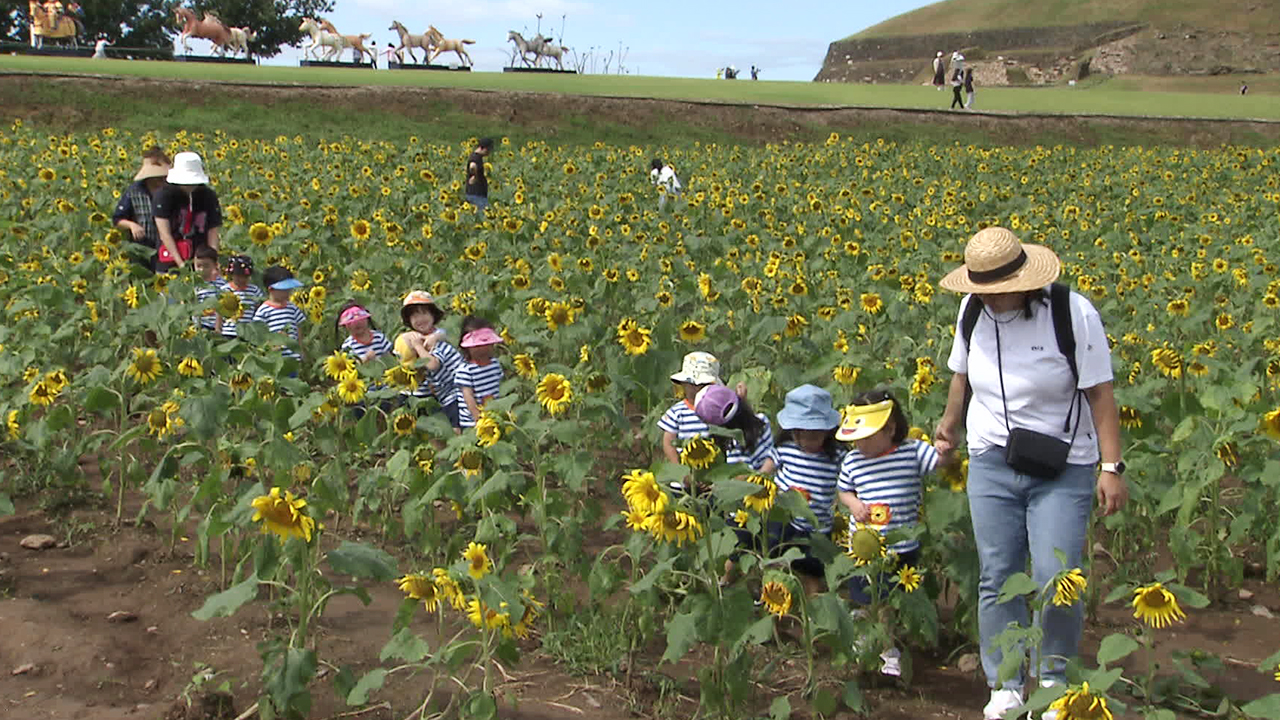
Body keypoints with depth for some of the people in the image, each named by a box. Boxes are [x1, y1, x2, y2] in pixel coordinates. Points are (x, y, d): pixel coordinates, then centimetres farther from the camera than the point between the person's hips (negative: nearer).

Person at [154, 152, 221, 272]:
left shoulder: (209, 197, 1)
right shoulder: (165, 195, -6)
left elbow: (213, 233, -1)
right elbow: (165, 234, -10)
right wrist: (181, 264, -18)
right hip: (170, 262, -1)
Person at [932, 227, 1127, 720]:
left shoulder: (1073, 314, -16)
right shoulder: (973, 310, -3)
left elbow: (1100, 393, -12)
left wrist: (1112, 467, -14)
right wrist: (950, 422, 18)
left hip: (1063, 471, -4)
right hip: (992, 466, 4)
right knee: (996, 580, 6)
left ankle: (1054, 678, 18)